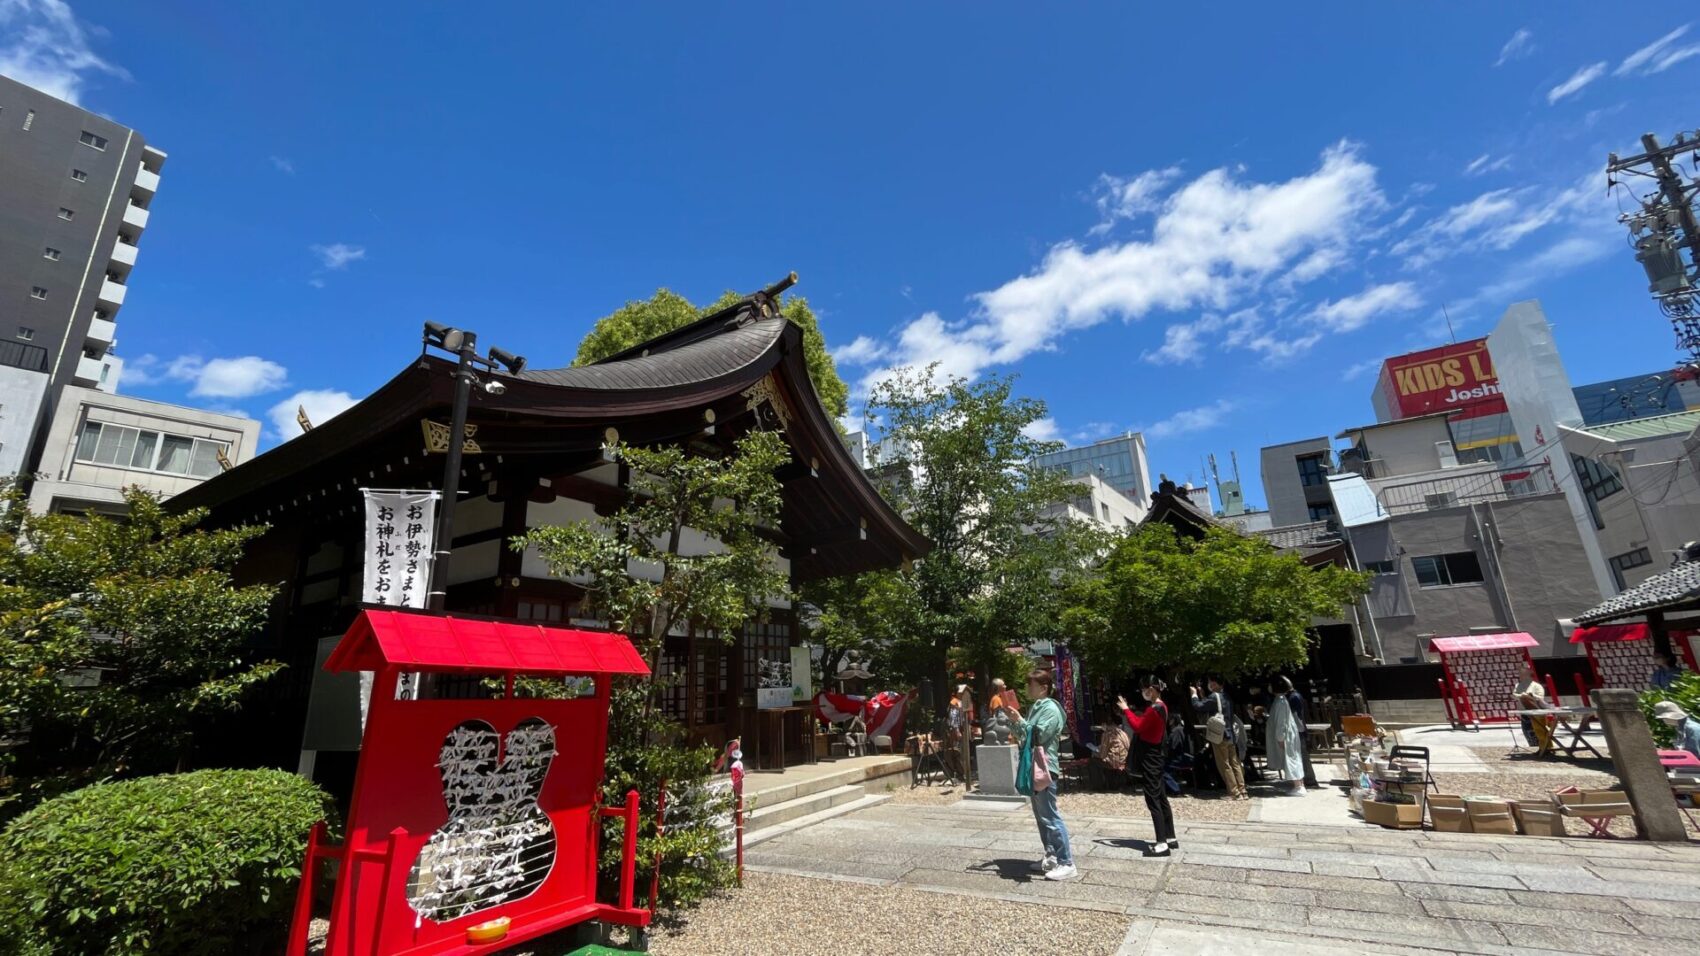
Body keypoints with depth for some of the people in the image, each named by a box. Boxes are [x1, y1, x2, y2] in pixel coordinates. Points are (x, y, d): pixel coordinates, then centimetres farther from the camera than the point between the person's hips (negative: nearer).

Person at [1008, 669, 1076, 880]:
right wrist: (1014, 719, 5)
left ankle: (1067, 863, -1)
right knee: (1041, 816, 15)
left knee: (1050, 817, -7)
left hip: (1045, 768, -10)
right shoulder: (1035, 708, 14)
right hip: (1034, 768, 10)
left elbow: (1039, 735, -22)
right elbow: (1024, 734, 18)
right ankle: (1051, 856, 24)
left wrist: (1020, 720, -18)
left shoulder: (1051, 708, -14)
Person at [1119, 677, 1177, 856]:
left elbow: (1137, 726, -21)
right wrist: (1129, 711, 3)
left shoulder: (1154, 709, -21)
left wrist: (1126, 709, -12)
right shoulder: (1161, 706, 9)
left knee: (1152, 799, -5)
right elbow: (1144, 723, 12)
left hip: (1149, 757, -10)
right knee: (1161, 797, 16)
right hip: (1155, 755, 10)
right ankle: (1170, 838, 25)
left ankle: (1162, 843, -3)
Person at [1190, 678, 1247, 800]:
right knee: (1235, 763, 12)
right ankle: (1242, 791, 13)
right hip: (1231, 734, 8)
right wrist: (1201, 694, 21)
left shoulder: (1214, 697, -15)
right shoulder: (1226, 697, 11)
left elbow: (1198, 707, -18)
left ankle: (1234, 793, 0)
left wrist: (1194, 694, -3)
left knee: (1224, 765, -1)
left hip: (1219, 736, -8)